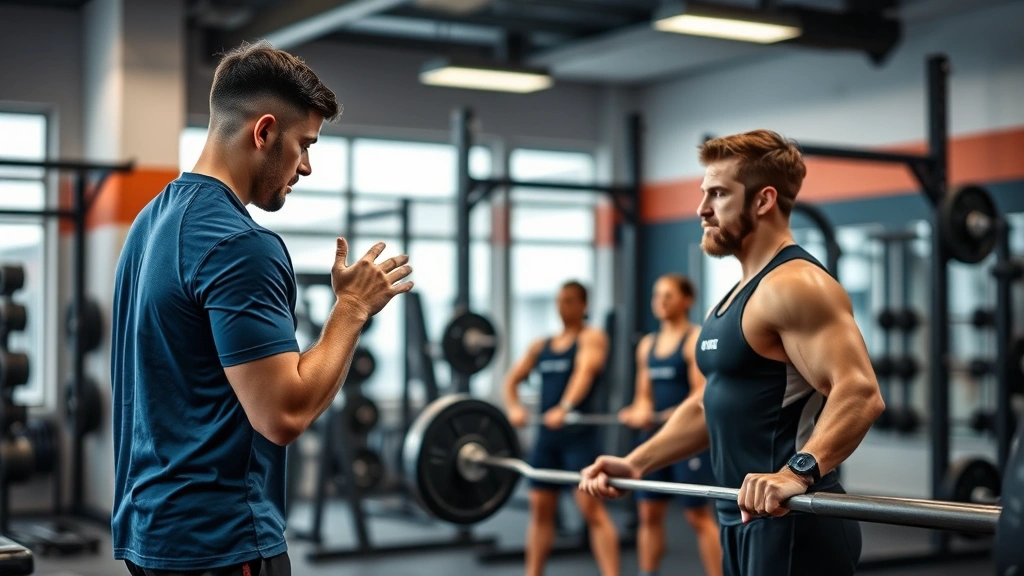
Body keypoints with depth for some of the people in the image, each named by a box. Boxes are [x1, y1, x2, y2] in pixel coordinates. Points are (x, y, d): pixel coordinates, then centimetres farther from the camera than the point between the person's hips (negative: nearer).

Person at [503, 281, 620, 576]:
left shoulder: (591, 338, -2)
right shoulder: (540, 345, 17)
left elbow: (585, 371, -19)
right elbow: (513, 379, 14)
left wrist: (565, 407, -36)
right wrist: (514, 407, -8)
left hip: (579, 433, -6)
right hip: (546, 434, 6)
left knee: (591, 507, -12)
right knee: (540, 508, 10)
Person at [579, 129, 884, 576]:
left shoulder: (794, 286, -15)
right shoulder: (740, 295, 17)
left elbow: (859, 392, -27)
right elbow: (712, 402, 24)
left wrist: (798, 472, -41)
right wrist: (636, 463, 15)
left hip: (794, 527, -10)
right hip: (748, 522, 10)